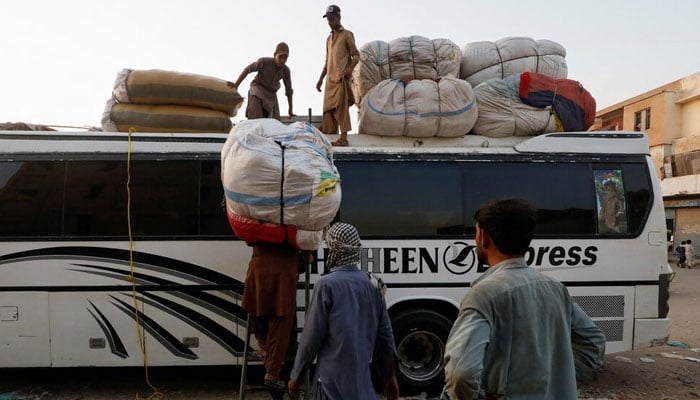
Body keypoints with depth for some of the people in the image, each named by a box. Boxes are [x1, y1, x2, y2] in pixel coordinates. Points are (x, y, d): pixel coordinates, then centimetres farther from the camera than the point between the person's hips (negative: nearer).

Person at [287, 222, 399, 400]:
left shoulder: (327, 284, -13)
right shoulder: (372, 283, 3)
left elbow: (311, 336, -11)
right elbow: (385, 333, 6)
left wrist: (295, 375, 0)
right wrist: (391, 375, 15)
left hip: (334, 376, -5)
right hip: (362, 374, 5)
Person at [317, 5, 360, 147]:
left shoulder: (347, 34, 1)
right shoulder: (329, 38, 22)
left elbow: (356, 55, -5)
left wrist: (350, 69, -23)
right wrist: (321, 79, 20)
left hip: (341, 79, -7)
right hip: (330, 80, 7)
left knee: (341, 108, -11)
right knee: (328, 109, 4)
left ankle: (343, 139, -11)